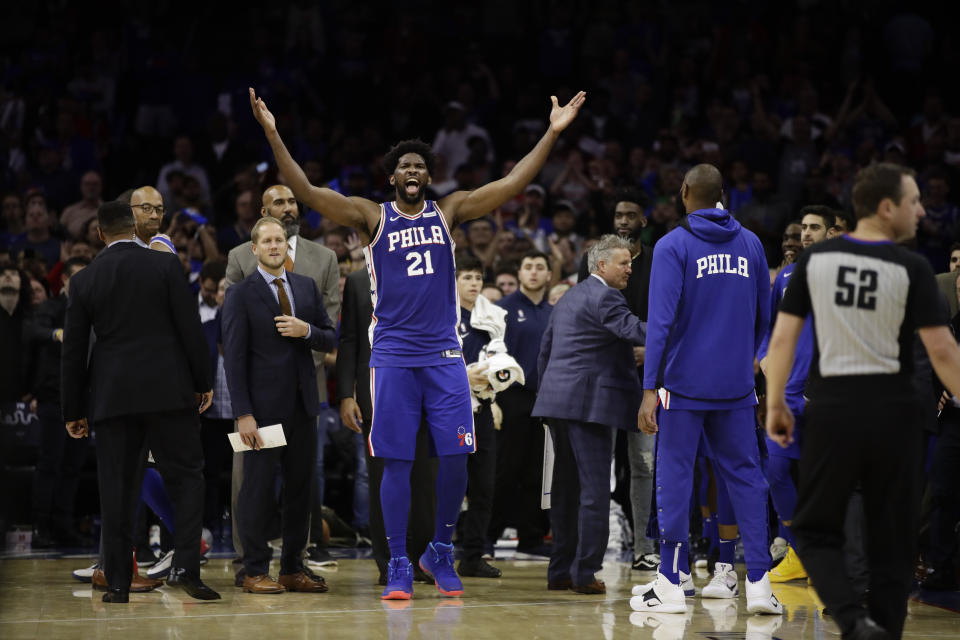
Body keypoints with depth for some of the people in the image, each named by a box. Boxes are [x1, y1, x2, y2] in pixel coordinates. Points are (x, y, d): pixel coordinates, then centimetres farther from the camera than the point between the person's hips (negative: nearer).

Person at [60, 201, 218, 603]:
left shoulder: (84, 280, 4)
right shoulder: (164, 265, -2)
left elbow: (73, 351, 5)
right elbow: (189, 327, -3)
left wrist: (73, 411, 12)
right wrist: (201, 382, 6)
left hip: (111, 396, 2)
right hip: (167, 390, -2)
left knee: (117, 490, 4)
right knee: (186, 476, 5)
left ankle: (118, 582, 4)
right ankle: (187, 566, -9)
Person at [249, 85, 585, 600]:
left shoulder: (448, 212, 9)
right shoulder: (372, 217, 3)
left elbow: (512, 183, 4)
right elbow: (306, 191, -6)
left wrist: (553, 132, -2)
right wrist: (273, 135, -17)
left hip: (444, 355, 2)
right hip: (393, 356, -2)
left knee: (455, 458, -2)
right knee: (397, 462, 0)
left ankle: (440, 553, 16)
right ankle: (398, 566, 7)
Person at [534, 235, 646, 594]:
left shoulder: (569, 298, 21)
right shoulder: (603, 297, -10)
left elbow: (544, 353, 24)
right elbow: (634, 330, -25)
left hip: (557, 401, 10)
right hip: (588, 402, -10)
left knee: (566, 488, 13)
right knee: (594, 490, -7)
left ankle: (560, 570, 16)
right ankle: (585, 573, -8)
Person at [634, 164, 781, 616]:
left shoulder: (673, 246, -7)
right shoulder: (750, 244, 6)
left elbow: (661, 320, -13)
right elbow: (763, 316, 14)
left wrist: (650, 388, -14)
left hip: (684, 383, -3)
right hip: (736, 385, 4)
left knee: (675, 477, 3)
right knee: (744, 477, 8)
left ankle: (670, 585, 6)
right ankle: (758, 582, 2)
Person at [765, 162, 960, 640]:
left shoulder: (815, 259, 1)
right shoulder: (911, 268, -7)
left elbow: (783, 338, 1)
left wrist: (775, 405, 10)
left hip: (831, 409, 1)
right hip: (893, 410, -1)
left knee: (815, 529, 11)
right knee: (891, 540, 12)